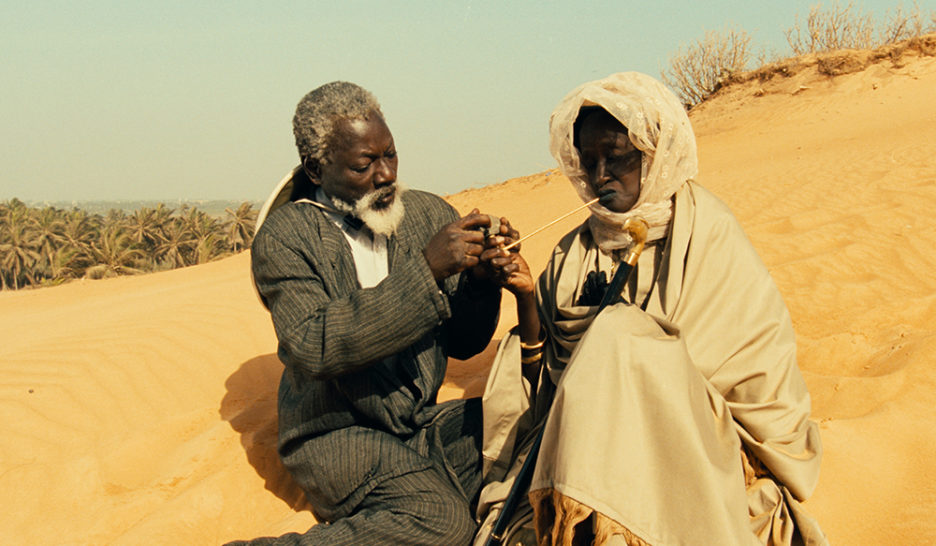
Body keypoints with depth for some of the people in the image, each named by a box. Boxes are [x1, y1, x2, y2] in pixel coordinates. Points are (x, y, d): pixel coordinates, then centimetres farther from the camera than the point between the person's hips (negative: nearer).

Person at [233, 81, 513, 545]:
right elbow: (313, 348, -24)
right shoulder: (285, 237, -7)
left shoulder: (428, 214, 7)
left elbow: (461, 344, 9)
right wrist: (424, 271, -27)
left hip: (425, 421, 5)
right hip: (336, 433, -5)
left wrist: (479, 280, -12)